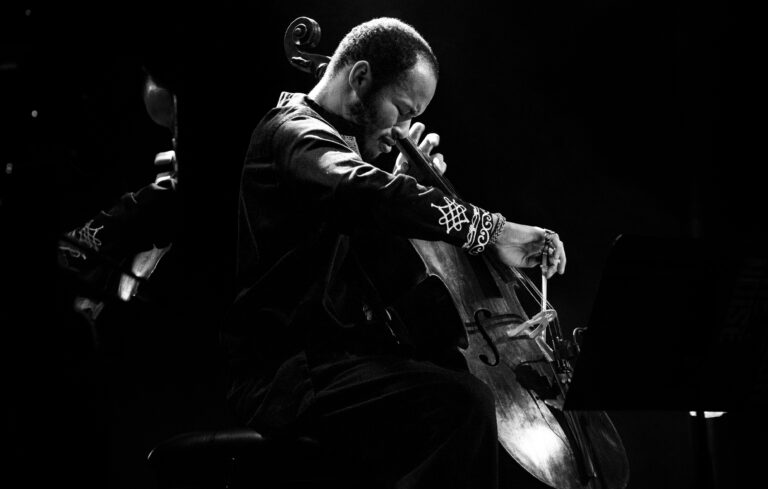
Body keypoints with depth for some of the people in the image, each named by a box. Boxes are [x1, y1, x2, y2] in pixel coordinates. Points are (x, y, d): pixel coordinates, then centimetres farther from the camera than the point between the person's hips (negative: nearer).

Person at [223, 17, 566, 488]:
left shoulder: (325, 140, 22)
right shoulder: (295, 134, -9)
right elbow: (368, 193, -33)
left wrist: (406, 182, 13)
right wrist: (491, 228, -36)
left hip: (327, 355, 10)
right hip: (284, 374, -10)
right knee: (463, 404, -29)